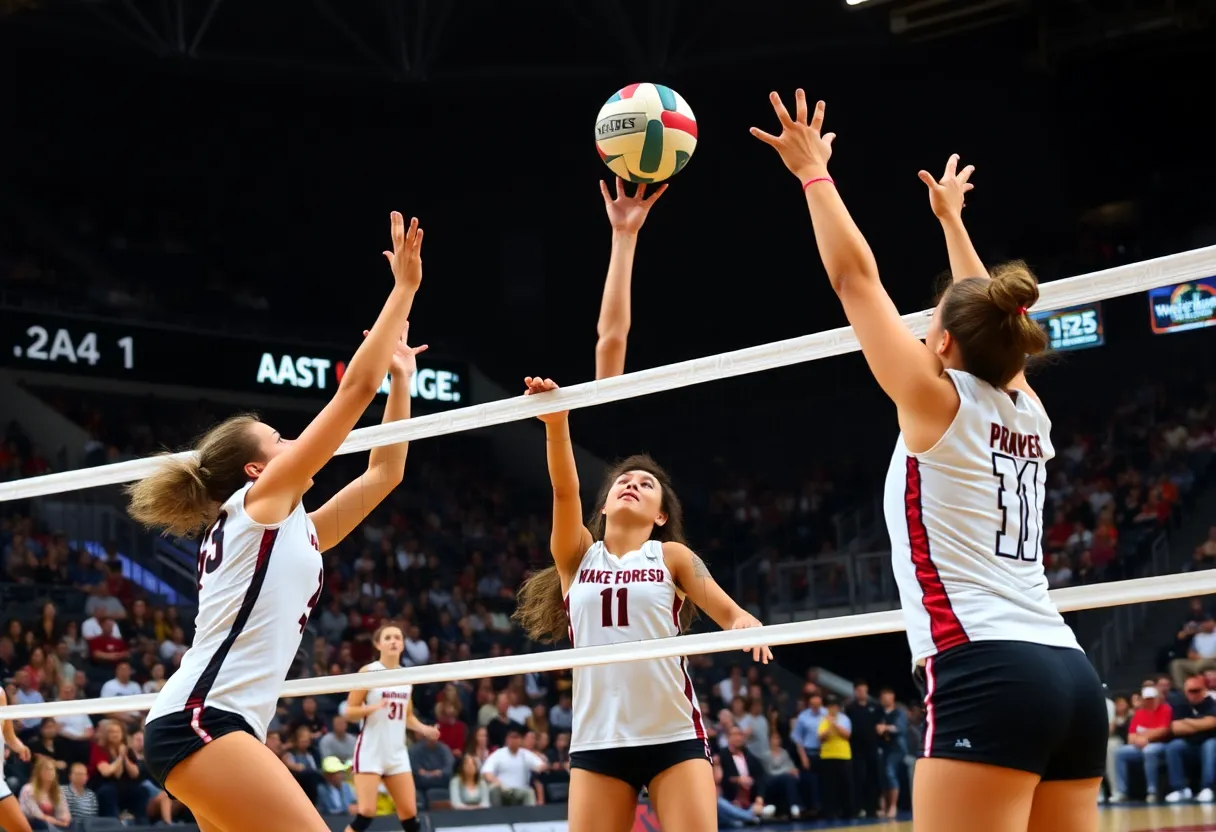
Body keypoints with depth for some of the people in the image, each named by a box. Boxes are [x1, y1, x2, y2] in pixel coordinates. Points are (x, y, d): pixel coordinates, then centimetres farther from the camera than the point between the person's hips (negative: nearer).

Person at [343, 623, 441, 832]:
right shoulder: (368, 672, -6)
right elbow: (349, 711, -8)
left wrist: (424, 729, 1)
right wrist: (373, 707, -25)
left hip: (397, 752, 5)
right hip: (370, 751, -5)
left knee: (409, 812, 3)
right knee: (367, 812, -14)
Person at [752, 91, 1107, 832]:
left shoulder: (939, 403, 0)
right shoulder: (1029, 415, 16)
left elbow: (855, 276, 4)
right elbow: (989, 315, 35)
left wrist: (814, 172, 14)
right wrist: (950, 216, 48)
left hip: (988, 679, -8)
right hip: (1070, 678, 8)